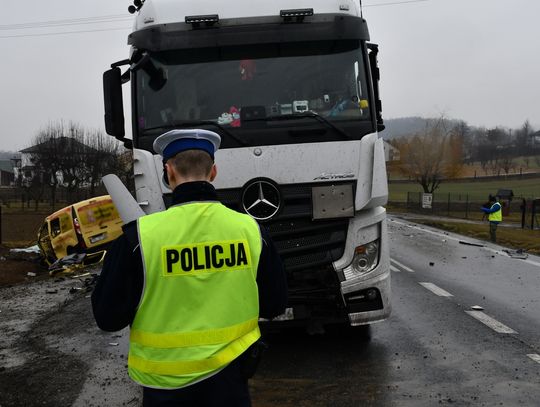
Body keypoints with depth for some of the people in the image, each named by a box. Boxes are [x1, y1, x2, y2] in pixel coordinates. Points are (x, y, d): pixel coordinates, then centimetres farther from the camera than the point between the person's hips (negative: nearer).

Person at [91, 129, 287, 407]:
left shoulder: (140, 236, -19)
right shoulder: (250, 229, -10)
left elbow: (108, 318, -10)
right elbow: (275, 305, 1)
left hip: (166, 383, -1)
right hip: (228, 375, 2)